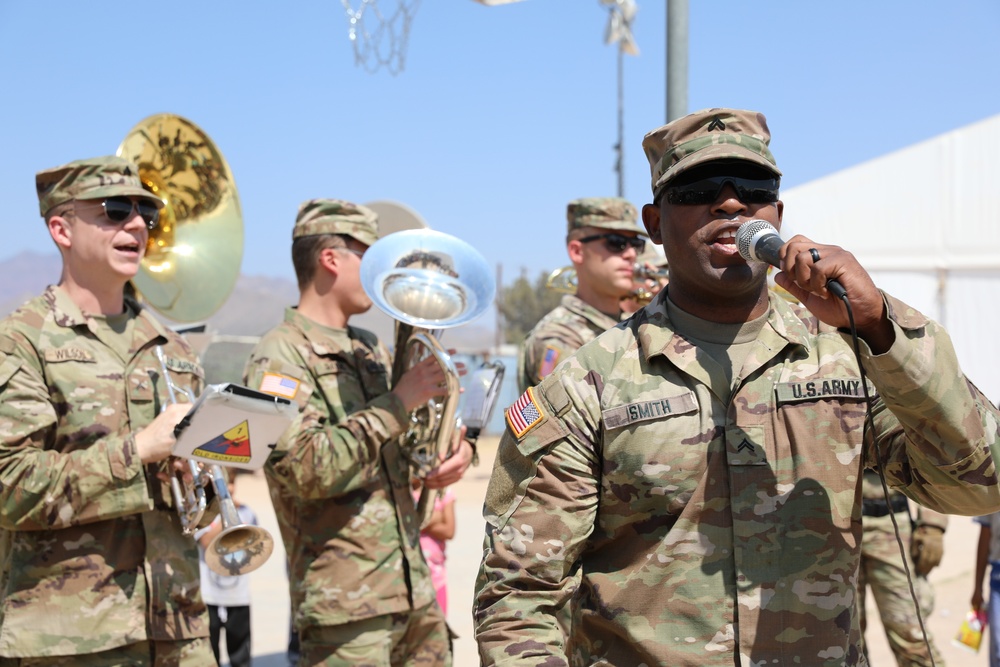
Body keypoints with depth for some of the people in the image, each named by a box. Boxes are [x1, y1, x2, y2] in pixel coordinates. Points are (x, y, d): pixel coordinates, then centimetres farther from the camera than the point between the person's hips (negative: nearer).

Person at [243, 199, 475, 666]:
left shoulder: (371, 351, 16)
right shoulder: (280, 357, -9)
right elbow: (308, 470, -22)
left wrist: (458, 449, 2)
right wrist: (397, 403, -17)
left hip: (414, 590, 8)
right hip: (345, 603, -7)